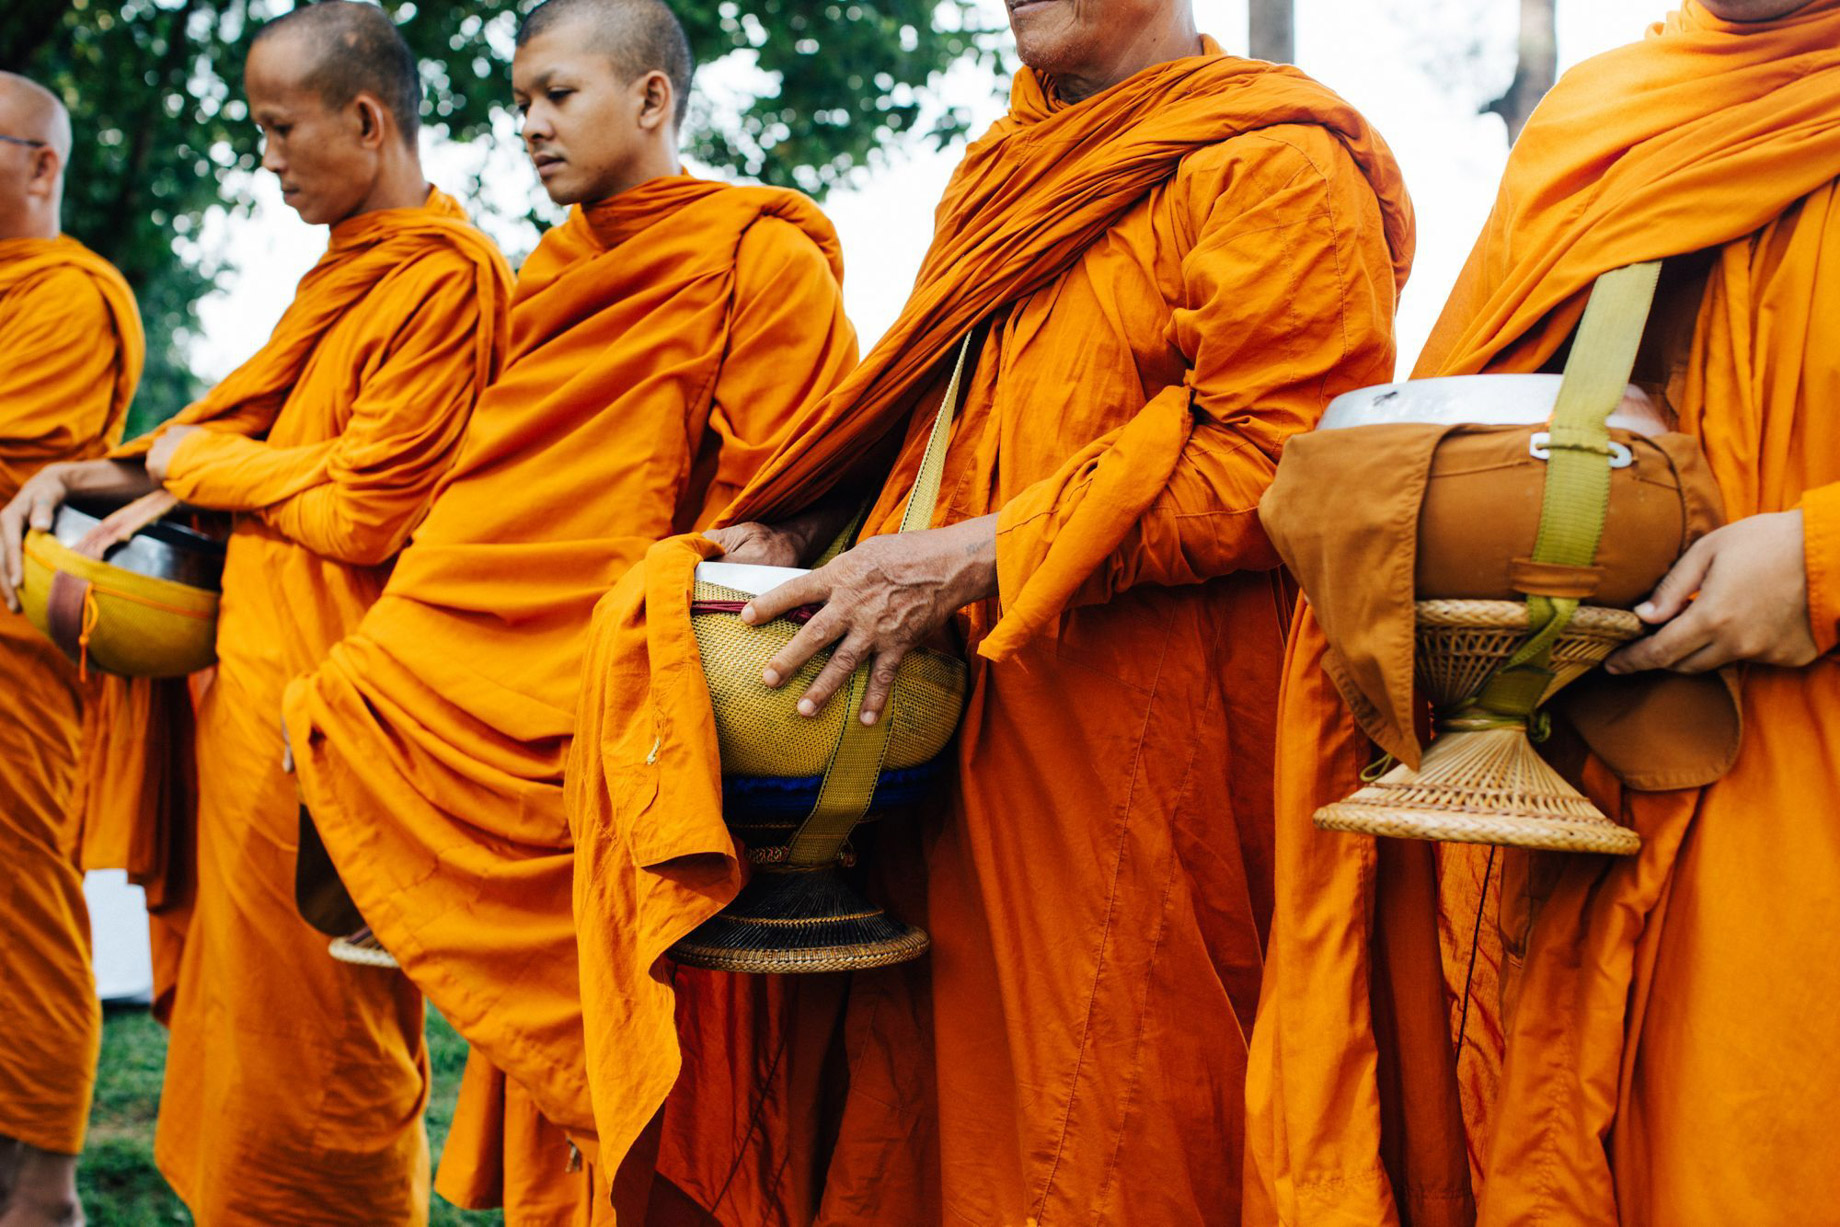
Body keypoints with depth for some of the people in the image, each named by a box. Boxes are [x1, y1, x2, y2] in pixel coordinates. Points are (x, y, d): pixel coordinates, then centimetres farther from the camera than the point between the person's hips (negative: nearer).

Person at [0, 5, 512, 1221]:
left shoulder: (447, 277, -15)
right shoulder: (348, 268, 17)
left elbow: (361, 509, -20)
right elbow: (253, 411, 22)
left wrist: (194, 460, -5)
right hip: (262, 672, 10)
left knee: (312, 1028, -1)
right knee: (250, 993, 16)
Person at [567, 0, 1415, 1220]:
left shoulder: (1270, 159, -5)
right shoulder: (1007, 177, 20)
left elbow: (1283, 454, -17)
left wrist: (973, 559, -19)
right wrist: (796, 535, 6)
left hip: (1139, 765, -7)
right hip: (957, 758, 7)